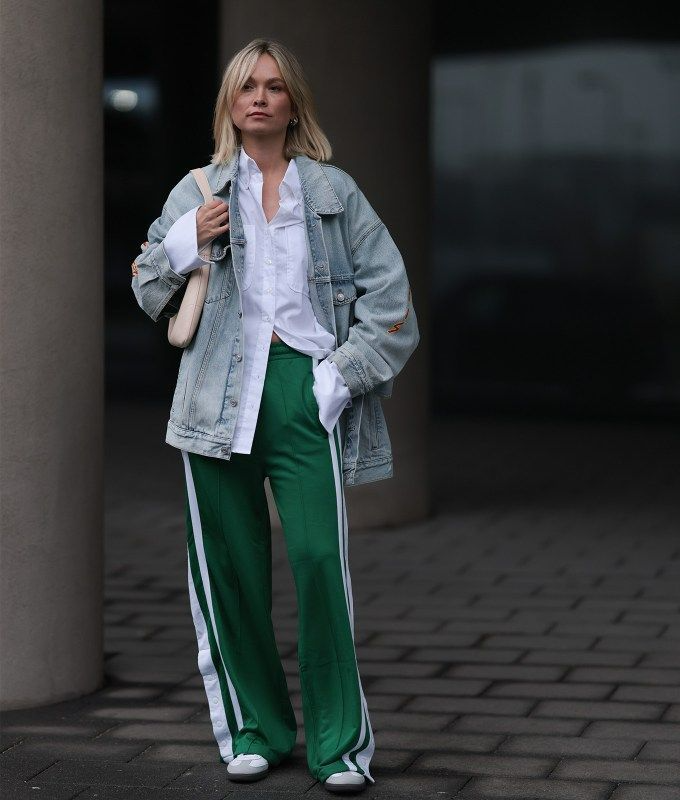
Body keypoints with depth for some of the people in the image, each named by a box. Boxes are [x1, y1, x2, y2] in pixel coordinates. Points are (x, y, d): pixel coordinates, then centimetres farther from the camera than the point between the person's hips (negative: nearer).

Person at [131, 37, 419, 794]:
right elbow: (150, 291, 13)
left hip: (304, 390, -2)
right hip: (221, 395, 2)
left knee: (320, 560, -11)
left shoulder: (334, 192, 9)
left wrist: (348, 371, -3)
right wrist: (186, 243, -6)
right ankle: (253, 729, 18)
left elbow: (389, 292, 7)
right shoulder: (197, 192, 12)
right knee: (230, 564, 3)